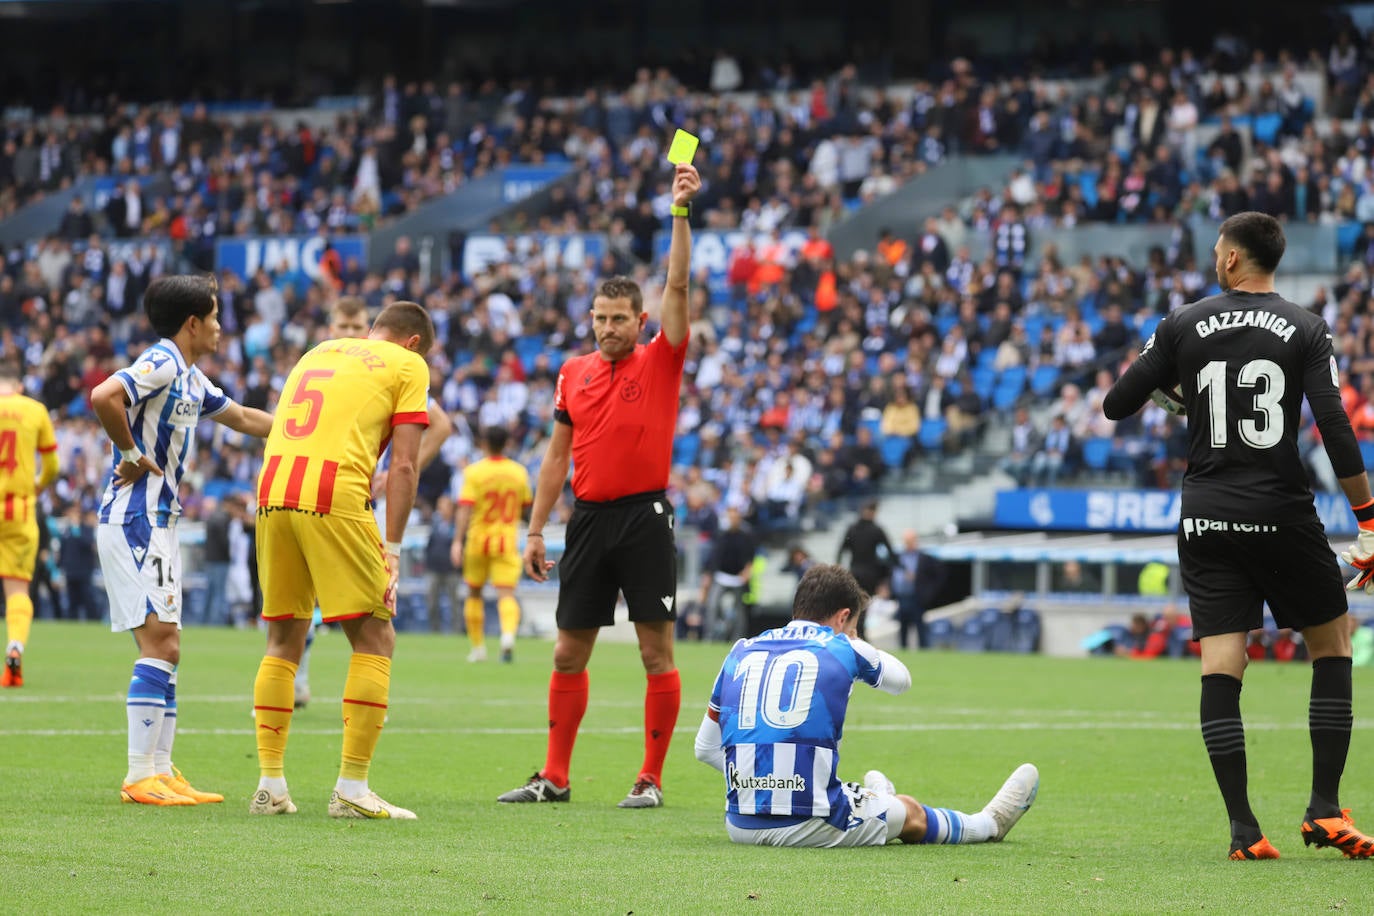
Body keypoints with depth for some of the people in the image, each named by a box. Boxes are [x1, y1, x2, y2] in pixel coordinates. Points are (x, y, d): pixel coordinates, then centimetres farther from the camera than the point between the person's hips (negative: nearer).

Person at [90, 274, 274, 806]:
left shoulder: (190, 379, 18)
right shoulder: (161, 364, -13)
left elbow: (244, 418, 32)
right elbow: (103, 397, -29)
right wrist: (132, 454, -19)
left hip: (157, 523, 10)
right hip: (135, 519, -10)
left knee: (164, 647, 9)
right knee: (160, 644, -13)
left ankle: (161, 772, 10)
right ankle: (141, 776, -15)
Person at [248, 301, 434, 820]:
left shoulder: (319, 353, 28)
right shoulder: (407, 366, 11)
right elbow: (404, 465, 3)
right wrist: (392, 550, 3)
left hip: (272, 495, 6)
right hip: (336, 500, -6)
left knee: (283, 641, 16)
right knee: (374, 641, 3)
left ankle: (270, 786, 14)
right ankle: (351, 790, -3)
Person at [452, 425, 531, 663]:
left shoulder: (474, 472, -7)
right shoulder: (519, 472, 3)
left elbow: (465, 509, -15)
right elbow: (525, 505, 16)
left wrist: (457, 542, -17)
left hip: (479, 539, -1)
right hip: (508, 540, 1)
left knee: (474, 592, 15)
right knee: (506, 593, -7)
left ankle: (478, 647, 18)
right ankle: (508, 634, -35)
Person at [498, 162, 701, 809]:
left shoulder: (661, 361, 0)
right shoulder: (574, 374, 10)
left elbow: (677, 286, -13)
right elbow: (557, 457, 13)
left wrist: (681, 211, -21)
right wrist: (535, 530, 10)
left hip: (645, 517, -4)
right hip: (588, 519, 4)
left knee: (657, 652, -3)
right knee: (569, 653, 6)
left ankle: (651, 779, 3)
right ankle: (555, 777, 13)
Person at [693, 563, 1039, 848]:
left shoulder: (741, 651, 10)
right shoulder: (844, 650, 2)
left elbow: (705, 748, 13)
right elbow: (901, 680, 24)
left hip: (740, 825, 4)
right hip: (810, 827, -4)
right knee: (910, 814, 23)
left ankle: (874, 802, 67)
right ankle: (988, 824, 47)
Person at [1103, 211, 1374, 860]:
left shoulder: (1183, 326, 2)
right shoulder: (1306, 330, -2)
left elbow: (1115, 406, 5)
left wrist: (1164, 377, 26)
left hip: (1206, 516, 1)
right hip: (1283, 513, -1)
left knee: (1221, 669, 1)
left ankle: (1243, 827, -5)